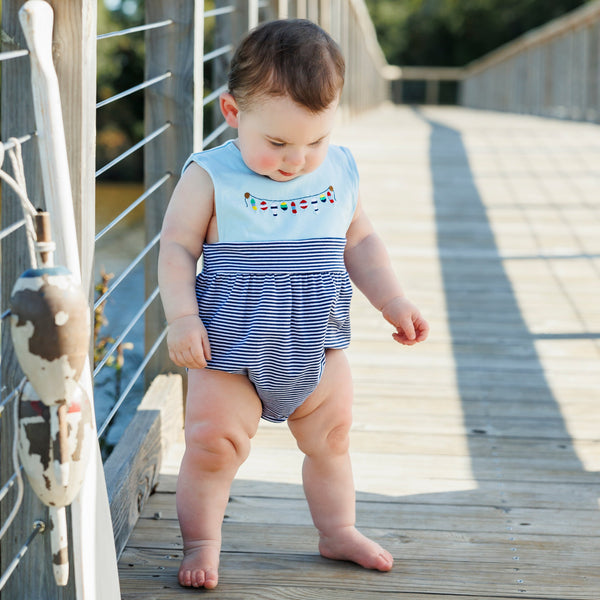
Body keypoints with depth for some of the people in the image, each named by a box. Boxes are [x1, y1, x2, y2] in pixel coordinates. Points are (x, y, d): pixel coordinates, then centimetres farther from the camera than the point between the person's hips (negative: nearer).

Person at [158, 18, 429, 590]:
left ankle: (338, 531, 36)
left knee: (331, 440, 16)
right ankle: (200, 543, 13)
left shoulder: (339, 172, 0)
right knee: (211, 444, -6)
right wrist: (182, 316, -21)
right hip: (229, 349, -4)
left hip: (318, 348, 4)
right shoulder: (210, 177, -13)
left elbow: (360, 244, 12)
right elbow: (177, 248, -11)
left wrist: (394, 302, 7)